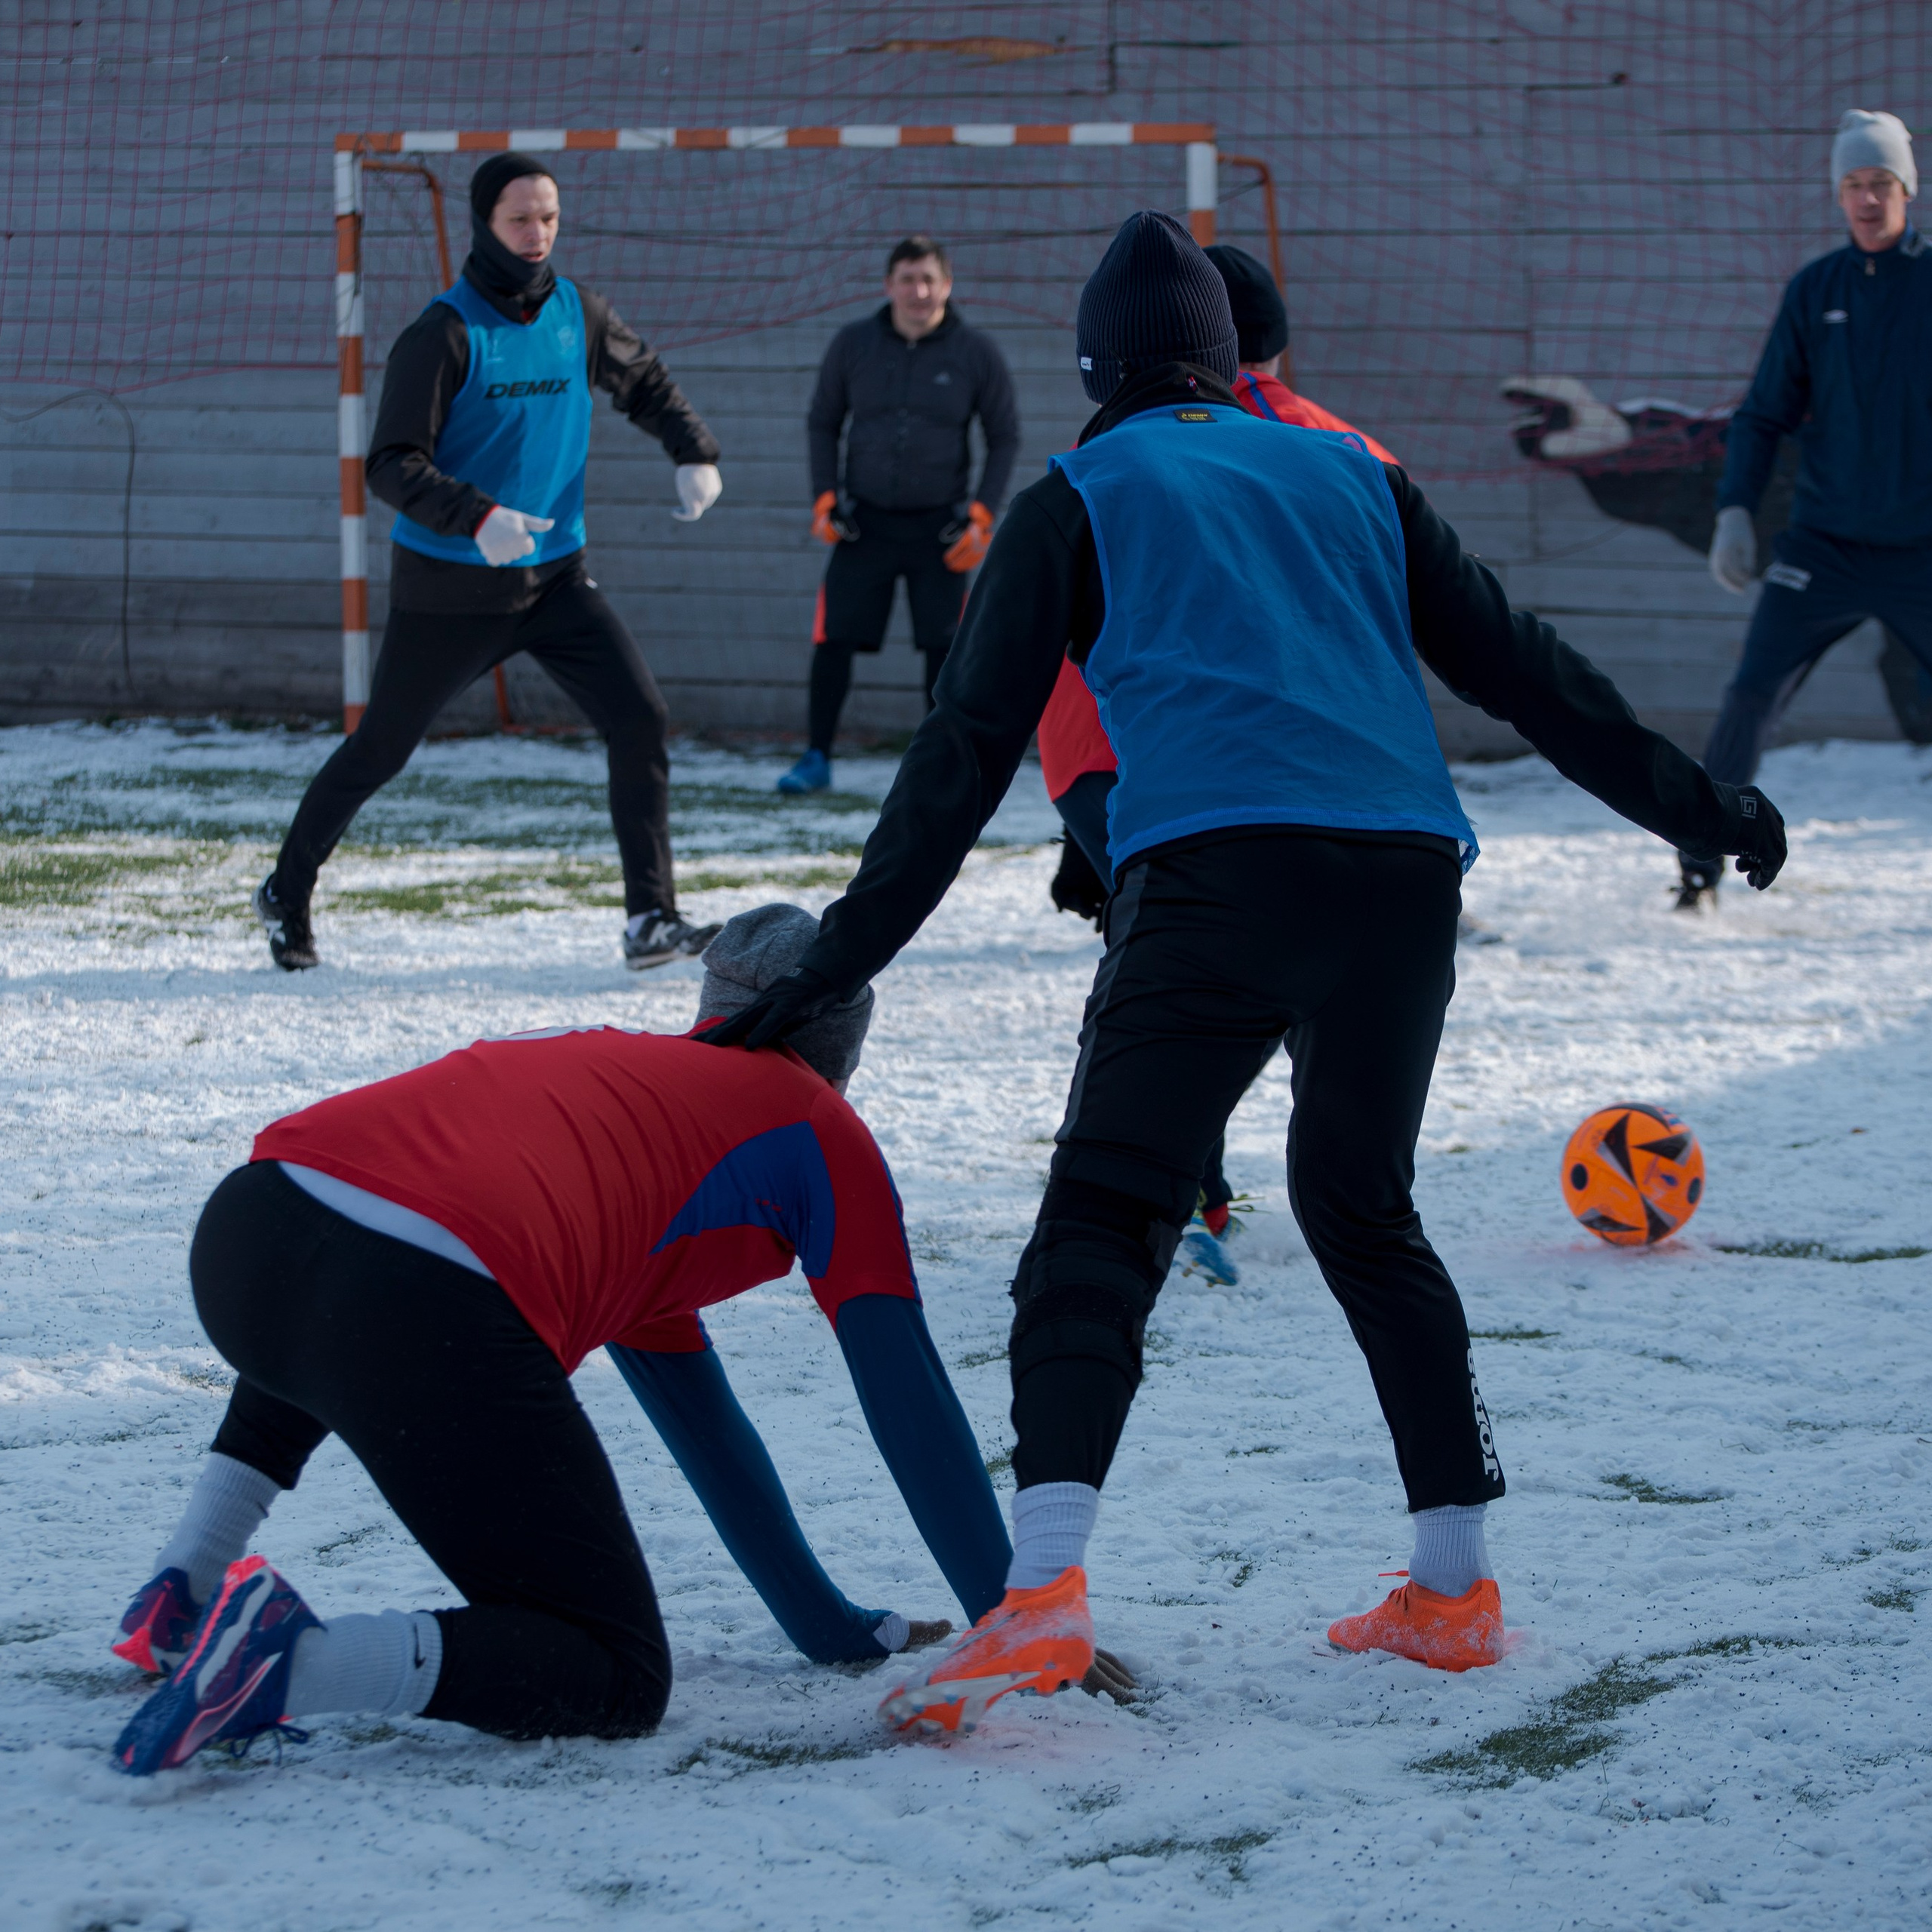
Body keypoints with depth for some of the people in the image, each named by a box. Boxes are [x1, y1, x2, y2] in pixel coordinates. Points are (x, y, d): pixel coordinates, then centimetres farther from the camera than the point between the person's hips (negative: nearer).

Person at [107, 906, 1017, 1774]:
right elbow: (909, 1397, 20)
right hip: (432, 1308, -7)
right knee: (619, 1682, 6)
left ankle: (181, 1591, 28)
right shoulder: (819, 1128, 23)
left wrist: (832, 1626, 52)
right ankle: (293, 1662, -17)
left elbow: (695, 1413, 47)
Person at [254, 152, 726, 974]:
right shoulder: (444, 333, -15)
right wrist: (476, 518, -33)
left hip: (555, 574, 4)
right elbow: (391, 465, -18)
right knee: (379, 751, 8)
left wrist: (695, 452, 0)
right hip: (448, 587, -4)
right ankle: (286, 895, 29)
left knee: (641, 719, -11)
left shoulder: (578, 313, 1)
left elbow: (645, 384, 18)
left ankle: (651, 920, -7)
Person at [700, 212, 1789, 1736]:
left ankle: (1042, 1594, -26)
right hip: (1405, 879, 4)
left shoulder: (1078, 501, 15)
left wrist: (836, 965, 11)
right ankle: (1456, 1584, 23)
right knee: (1365, 1211, 23)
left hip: (1216, 877, -4)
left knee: (1100, 1228, -6)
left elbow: (966, 755, 9)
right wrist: (1695, 804, 33)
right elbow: (1521, 667, 24)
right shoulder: (1350, 477, 25)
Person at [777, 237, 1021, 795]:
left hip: (939, 526, -1)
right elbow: (822, 423, 10)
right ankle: (817, 759, 7)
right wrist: (824, 499, 0)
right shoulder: (853, 344, -1)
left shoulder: (976, 353, -4)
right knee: (832, 639, -5)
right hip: (865, 519, 1)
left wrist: (983, 516, -4)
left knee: (945, 647, -4)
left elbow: (1005, 438, 5)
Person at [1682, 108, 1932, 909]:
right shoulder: (1813, 290, 3)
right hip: (1824, 543, 1)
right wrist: (1735, 512, -6)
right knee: (1752, 698, -9)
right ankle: (1700, 866, 1)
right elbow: (1765, 415, 6)